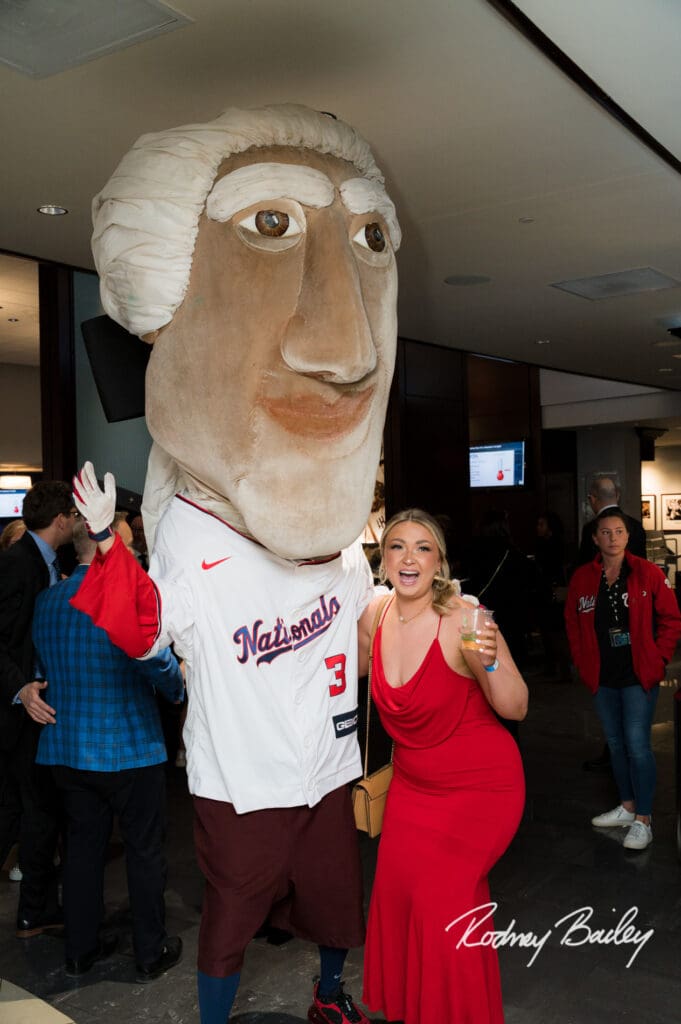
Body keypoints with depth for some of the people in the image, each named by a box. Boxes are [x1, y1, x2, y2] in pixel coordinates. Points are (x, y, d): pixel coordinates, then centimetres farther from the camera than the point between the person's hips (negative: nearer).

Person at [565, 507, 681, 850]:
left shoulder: (649, 574, -6)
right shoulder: (582, 578, 3)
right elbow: (573, 623, 11)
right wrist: (583, 663, 5)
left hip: (639, 675, -4)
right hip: (602, 677, 4)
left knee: (637, 744, -6)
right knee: (616, 743, 15)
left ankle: (643, 821, 6)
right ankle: (627, 807, 31)